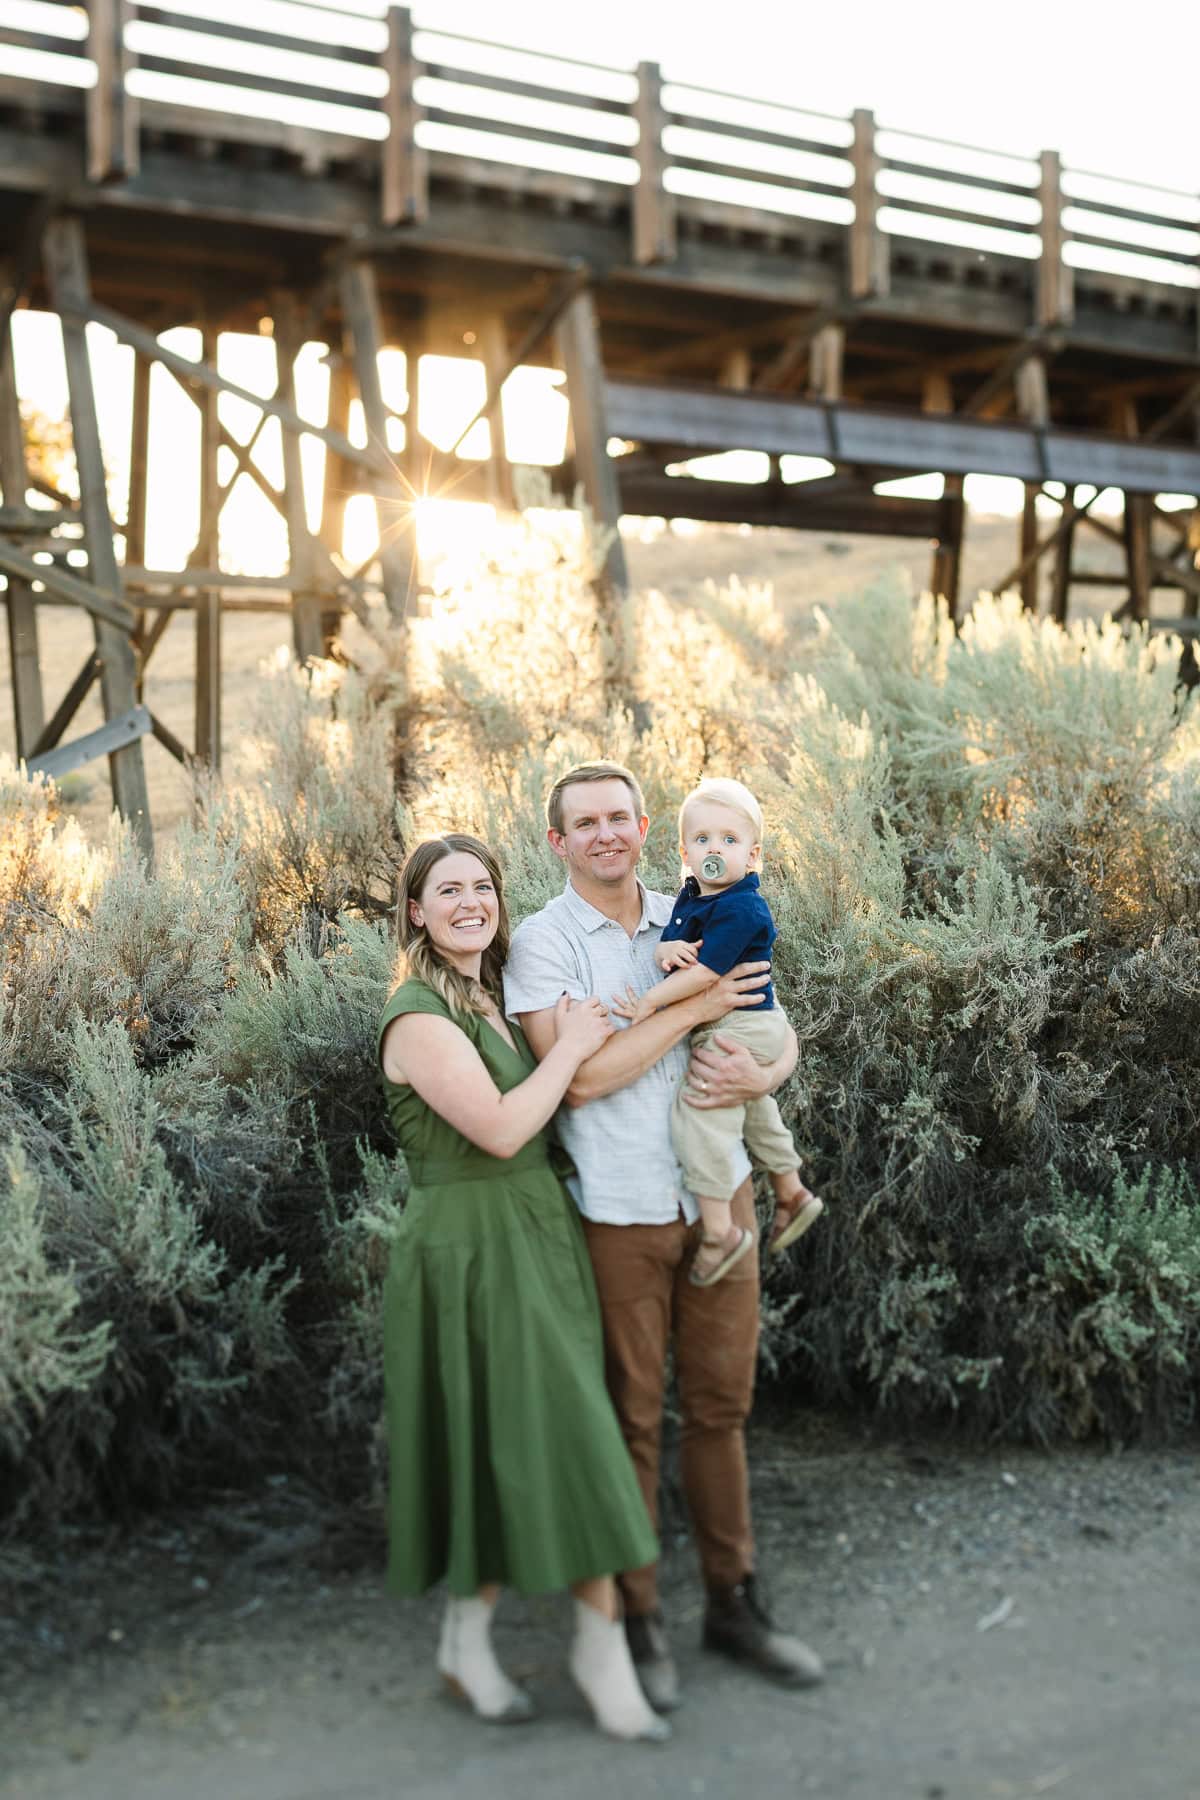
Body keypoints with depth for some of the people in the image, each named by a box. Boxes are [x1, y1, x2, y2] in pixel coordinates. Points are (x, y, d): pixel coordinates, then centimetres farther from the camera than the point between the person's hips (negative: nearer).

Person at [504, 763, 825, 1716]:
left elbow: (779, 1029, 12)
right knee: (632, 1416, 6)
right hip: (619, 1212, -4)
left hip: (719, 1197, 4)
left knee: (722, 1403, 13)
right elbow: (582, 1074, -18)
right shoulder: (542, 942, -6)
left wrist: (762, 1073, -11)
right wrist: (694, 1006, -16)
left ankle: (735, 1601, 27)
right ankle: (639, 1617, 21)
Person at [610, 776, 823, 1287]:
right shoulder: (688, 898, 6)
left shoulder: (740, 909, -22)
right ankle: (791, 1194, 46)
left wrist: (651, 1001, -19)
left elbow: (707, 971, -26)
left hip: (743, 1027, -10)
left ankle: (719, 1229, -11)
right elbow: (665, 948, 6)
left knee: (699, 1107, -18)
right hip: (715, 1026, 10)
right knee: (752, 1109, 26)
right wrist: (666, 950, -18)